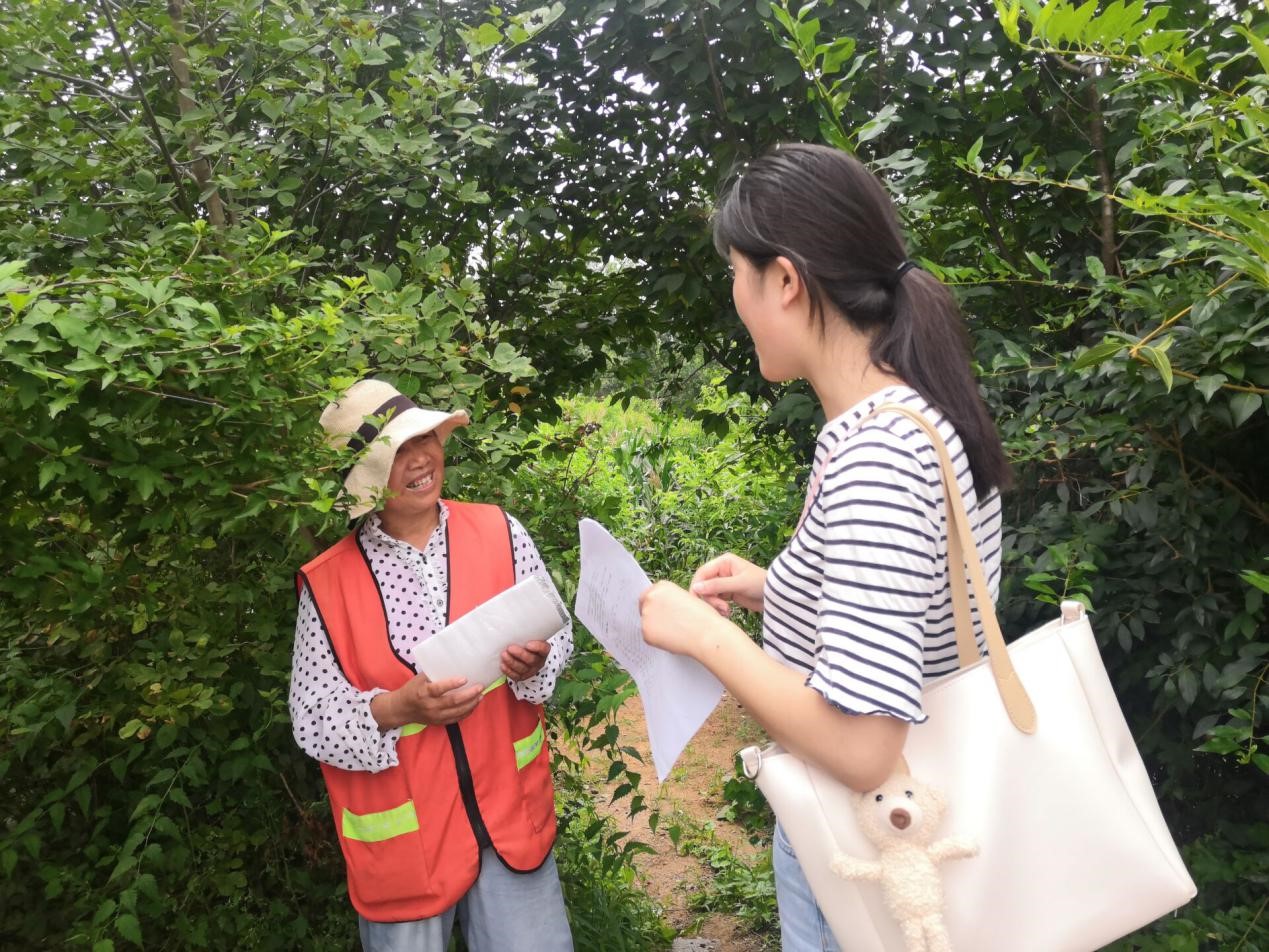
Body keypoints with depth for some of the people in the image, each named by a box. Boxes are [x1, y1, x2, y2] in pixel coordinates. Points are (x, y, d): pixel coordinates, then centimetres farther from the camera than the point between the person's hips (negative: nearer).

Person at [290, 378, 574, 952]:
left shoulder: (498, 532, -2)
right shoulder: (327, 582, -7)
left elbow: (557, 632, 1)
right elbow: (312, 720, -6)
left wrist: (531, 663, -20)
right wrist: (396, 709, -22)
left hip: (510, 814, 1)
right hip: (400, 835, -1)